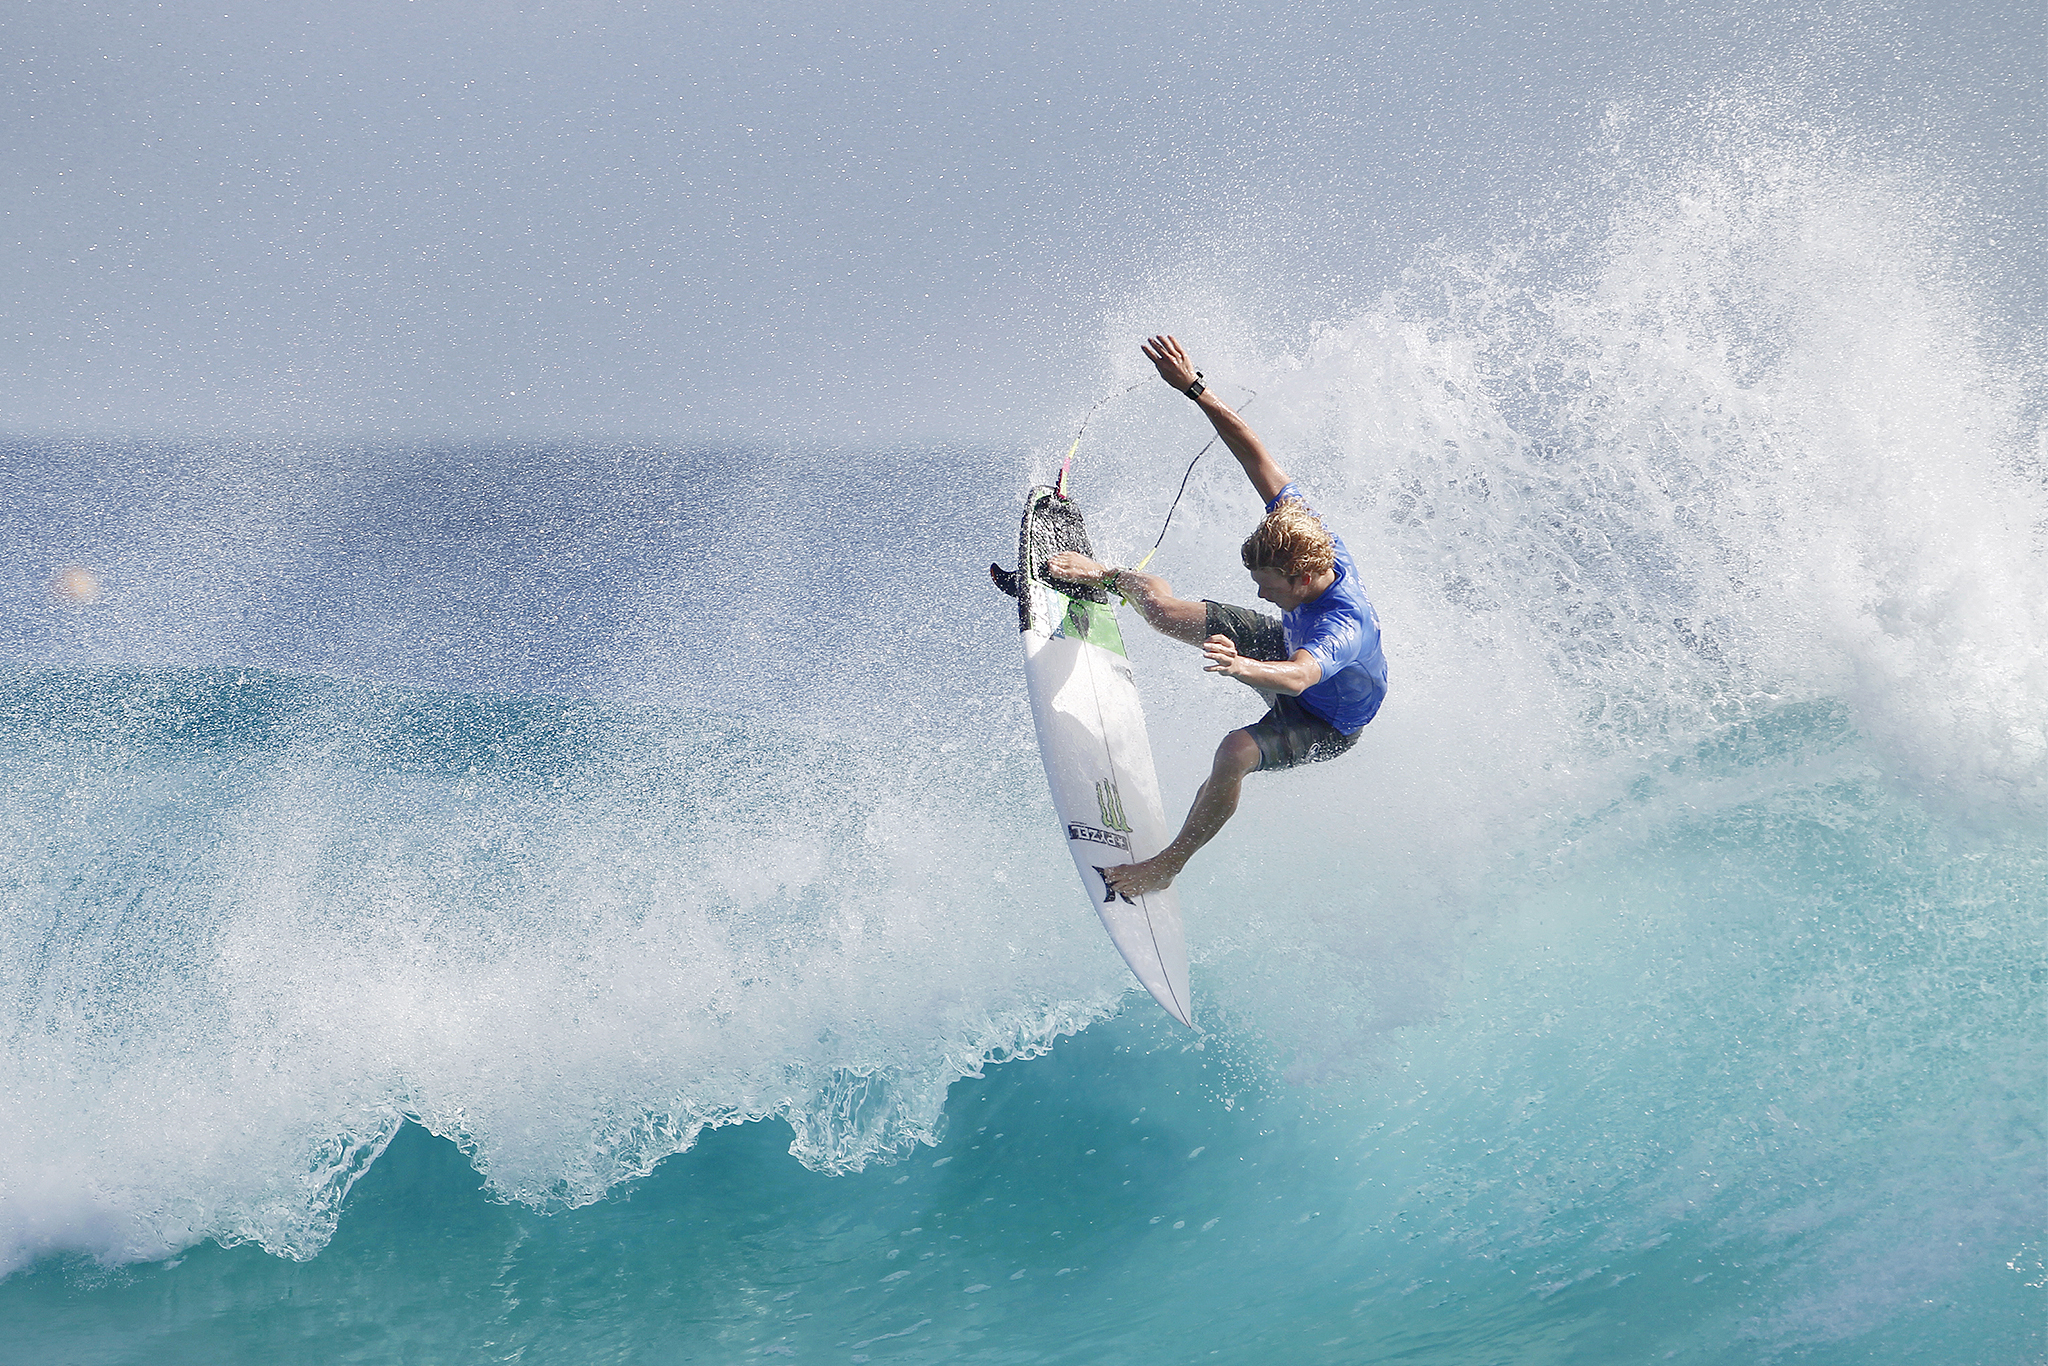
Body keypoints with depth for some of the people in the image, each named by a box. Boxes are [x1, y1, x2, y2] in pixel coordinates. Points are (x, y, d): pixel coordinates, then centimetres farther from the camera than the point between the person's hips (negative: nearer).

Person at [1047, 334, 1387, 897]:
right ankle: (1109, 577, 37)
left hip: (1326, 723, -7)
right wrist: (1194, 388, -27)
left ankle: (1170, 864, -15)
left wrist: (1244, 668, -87)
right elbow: (1257, 457, -22)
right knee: (1163, 606, 2)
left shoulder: (1344, 625, -46)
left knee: (1236, 751, -35)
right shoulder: (1307, 534, -27)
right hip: (1291, 643, 7)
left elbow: (1299, 676, -66)